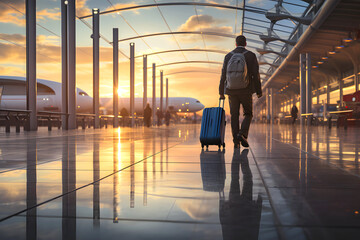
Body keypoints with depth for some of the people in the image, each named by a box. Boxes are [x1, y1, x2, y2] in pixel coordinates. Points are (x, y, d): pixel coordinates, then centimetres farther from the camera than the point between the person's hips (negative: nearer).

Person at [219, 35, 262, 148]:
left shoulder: (228, 56, 4)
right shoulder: (251, 55, -2)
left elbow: (223, 75, 3)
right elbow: (255, 75, -7)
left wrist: (221, 92, 9)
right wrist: (259, 91, 1)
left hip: (231, 91, 2)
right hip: (245, 91, -2)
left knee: (234, 115, 8)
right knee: (248, 114, 12)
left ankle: (236, 141, 3)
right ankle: (242, 134, -11)